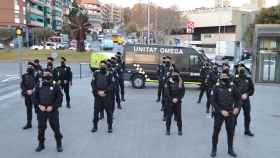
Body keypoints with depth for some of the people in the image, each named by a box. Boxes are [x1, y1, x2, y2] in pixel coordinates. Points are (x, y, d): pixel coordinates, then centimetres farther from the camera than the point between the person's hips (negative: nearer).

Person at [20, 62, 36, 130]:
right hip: (27, 95, 4)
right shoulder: (24, 76, 7)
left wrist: (32, 91, -17)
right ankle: (29, 124, 23)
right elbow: (22, 85, 3)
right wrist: (27, 91, -12)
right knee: (28, 109, 13)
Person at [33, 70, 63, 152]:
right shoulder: (39, 87, 3)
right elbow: (35, 97, 6)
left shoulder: (55, 86, -3)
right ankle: (41, 144, 29)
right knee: (41, 128, 12)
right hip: (41, 111, 2)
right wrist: (39, 105, -9)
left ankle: (59, 145, 18)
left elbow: (60, 98, -5)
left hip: (53, 111, -2)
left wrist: (52, 106, -14)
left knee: (56, 128, 2)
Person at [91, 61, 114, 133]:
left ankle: (110, 126, 15)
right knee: (96, 111, 4)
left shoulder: (109, 74, 2)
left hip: (107, 95, -1)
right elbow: (93, 84, 3)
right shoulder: (96, 73, 5)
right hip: (97, 95, 1)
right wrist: (98, 92, -9)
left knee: (109, 111, 4)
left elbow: (111, 85, -2)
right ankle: (95, 126, 17)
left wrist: (104, 92, -13)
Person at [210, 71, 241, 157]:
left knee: (231, 131, 11)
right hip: (219, 113, -2)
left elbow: (237, 98, 8)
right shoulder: (217, 87, -8)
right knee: (216, 131, 2)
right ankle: (214, 149, 18)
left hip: (230, 113, 2)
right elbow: (213, 101, -9)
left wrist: (237, 107, -10)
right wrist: (221, 111, -16)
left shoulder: (232, 86, -2)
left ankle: (230, 149, 27)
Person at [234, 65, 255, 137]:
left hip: (246, 100, 3)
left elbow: (252, 89, 4)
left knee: (247, 115, 8)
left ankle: (247, 130, 23)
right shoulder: (236, 80, -3)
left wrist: (246, 94, -11)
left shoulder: (248, 79, 4)